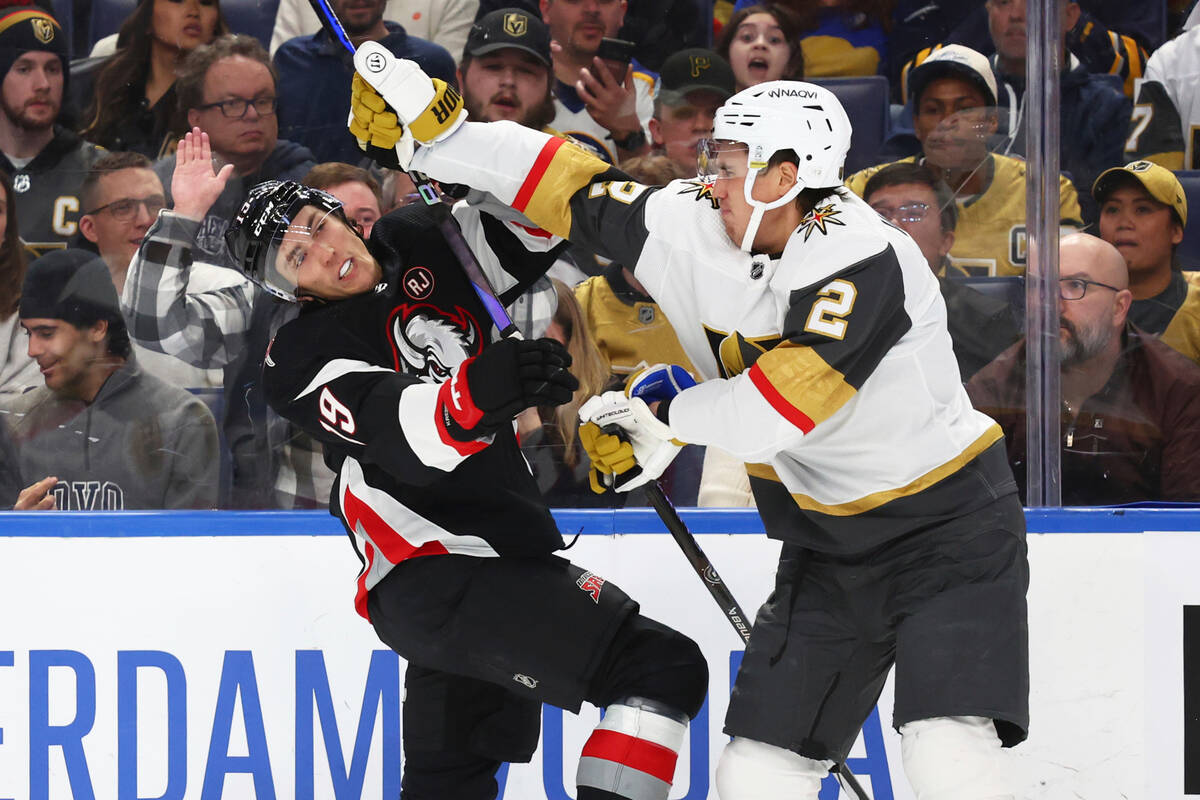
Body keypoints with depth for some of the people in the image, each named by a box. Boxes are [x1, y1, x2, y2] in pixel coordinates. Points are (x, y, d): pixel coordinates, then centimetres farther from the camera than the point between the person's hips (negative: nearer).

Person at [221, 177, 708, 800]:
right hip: (436, 579, -8)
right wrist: (479, 389, -47)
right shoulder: (302, 358, -10)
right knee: (663, 669, -20)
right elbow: (405, 433, -28)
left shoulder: (422, 245, 9)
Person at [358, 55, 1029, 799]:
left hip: (949, 522, -7)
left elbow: (776, 410, -29)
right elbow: (578, 191, 3)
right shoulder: (691, 230, -5)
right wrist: (433, 130, 0)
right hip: (829, 542, 7)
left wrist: (666, 412, -11)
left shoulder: (864, 260, -26)